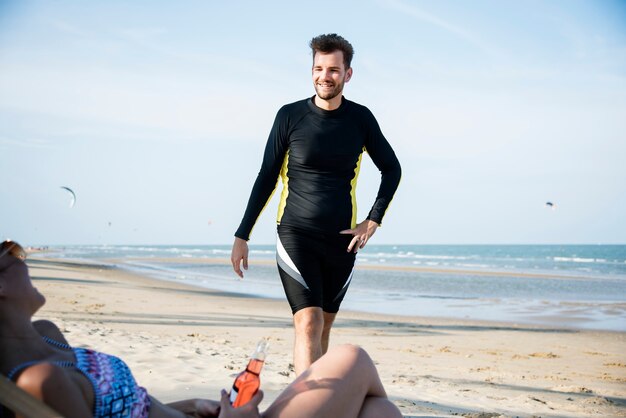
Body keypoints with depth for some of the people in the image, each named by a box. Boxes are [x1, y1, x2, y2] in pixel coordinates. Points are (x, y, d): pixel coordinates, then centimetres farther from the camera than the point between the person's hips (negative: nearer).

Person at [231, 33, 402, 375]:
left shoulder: (361, 119, 3)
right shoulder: (290, 116, -2)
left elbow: (391, 169, 14)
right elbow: (266, 178, 2)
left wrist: (373, 221, 4)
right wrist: (242, 236, 0)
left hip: (341, 241, 3)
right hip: (295, 235, -3)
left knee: (323, 328, 10)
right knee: (308, 325, -16)